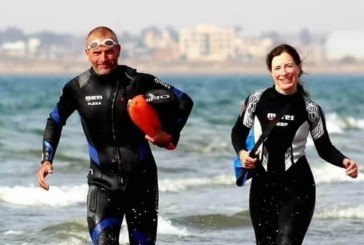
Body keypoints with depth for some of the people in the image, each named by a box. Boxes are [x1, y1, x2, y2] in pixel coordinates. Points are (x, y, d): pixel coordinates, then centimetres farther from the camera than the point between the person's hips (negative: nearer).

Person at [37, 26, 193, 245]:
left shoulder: (138, 82, -10)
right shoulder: (78, 88, -5)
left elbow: (184, 101, -1)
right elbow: (55, 121, 13)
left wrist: (171, 134, -14)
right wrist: (47, 160, 3)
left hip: (141, 177, 0)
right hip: (103, 180, 0)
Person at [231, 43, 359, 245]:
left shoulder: (310, 109, -4)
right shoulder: (256, 100, -2)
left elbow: (324, 148, 4)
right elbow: (238, 132, 11)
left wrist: (344, 161, -15)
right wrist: (242, 153, -9)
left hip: (297, 187, -2)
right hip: (263, 185, 2)